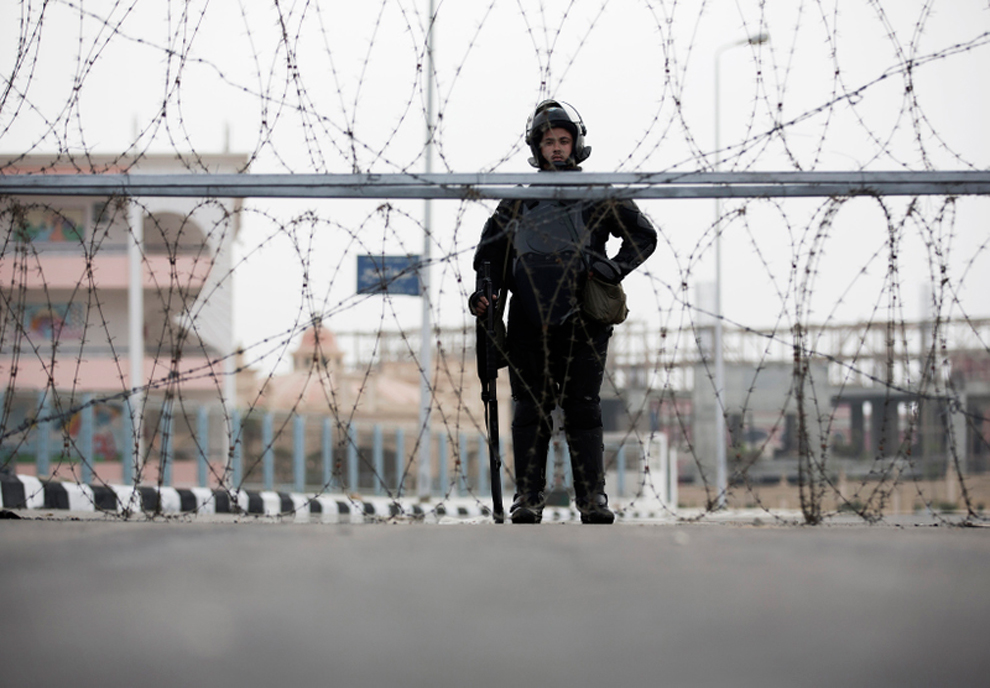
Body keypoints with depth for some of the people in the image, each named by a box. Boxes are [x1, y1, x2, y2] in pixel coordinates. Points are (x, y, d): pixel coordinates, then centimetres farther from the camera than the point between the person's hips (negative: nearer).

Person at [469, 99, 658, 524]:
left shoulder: (598, 194, 14)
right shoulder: (518, 199, 19)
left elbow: (644, 236, 15)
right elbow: (490, 251, 21)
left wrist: (612, 270, -2)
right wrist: (484, 293, 2)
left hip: (581, 315, -2)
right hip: (528, 318, 2)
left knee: (582, 408, -4)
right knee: (530, 409, 0)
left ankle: (592, 497, -3)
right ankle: (528, 497, 2)